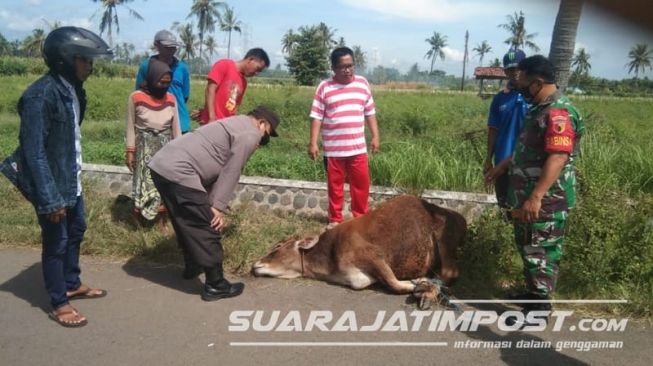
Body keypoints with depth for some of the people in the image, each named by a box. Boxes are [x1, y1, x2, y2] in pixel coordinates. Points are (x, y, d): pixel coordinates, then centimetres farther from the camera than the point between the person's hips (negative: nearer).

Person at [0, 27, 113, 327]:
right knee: (56, 242, 5)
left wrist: (74, 176, 16)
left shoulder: (72, 89, 3)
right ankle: (59, 304, 22)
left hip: (71, 179, 8)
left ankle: (72, 284, 40)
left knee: (76, 231, 20)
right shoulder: (41, 95, -23)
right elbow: (34, 152, -23)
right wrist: (50, 198, -23)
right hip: (50, 183, -8)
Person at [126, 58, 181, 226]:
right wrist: (130, 151, -5)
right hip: (145, 147, -3)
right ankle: (138, 217, 14)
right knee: (144, 183, 0)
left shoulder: (171, 99, 0)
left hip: (165, 146, 3)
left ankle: (161, 219, 15)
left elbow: (176, 127, 7)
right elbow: (131, 127, -3)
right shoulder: (136, 98, -10)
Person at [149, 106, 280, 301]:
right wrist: (218, 206, -4)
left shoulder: (234, 124, 27)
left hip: (161, 165, 10)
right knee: (207, 230, 0)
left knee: (188, 224, 27)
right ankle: (216, 286, 9)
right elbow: (231, 173, -8)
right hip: (178, 173, -10)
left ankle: (192, 266, 44)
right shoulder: (250, 134, -3)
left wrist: (217, 204, 20)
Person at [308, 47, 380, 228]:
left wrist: (375, 136, 7)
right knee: (335, 185, 9)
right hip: (333, 148, -2)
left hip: (358, 147, 2)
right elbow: (316, 116, -3)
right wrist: (313, 143, -8)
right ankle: (335, 219, 22)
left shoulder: (362, 83, 6)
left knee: (361, 183, 6)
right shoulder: (324, 87, -3)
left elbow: (370, 112, 11)